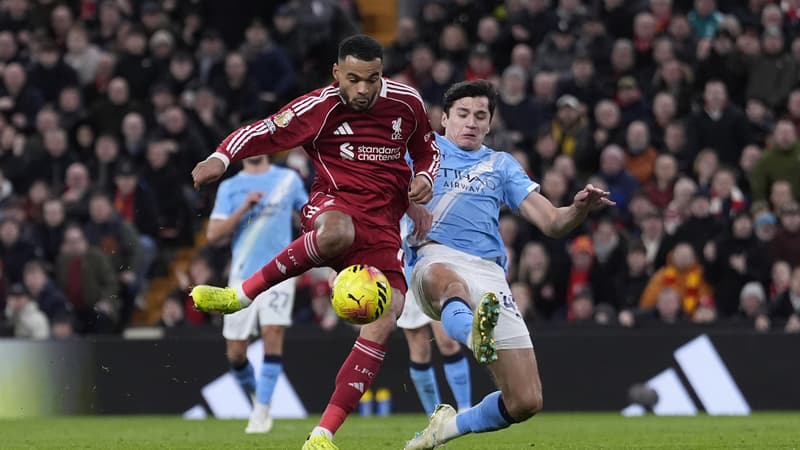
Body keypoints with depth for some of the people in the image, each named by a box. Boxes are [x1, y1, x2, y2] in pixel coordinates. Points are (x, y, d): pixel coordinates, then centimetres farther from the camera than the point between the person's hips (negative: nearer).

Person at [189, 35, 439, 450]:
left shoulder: (407, 103, 5)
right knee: (335, 233, -44)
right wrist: (222, 157, -23)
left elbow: (428, 150, 23)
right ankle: (243, 294, -26)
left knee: (385, 318, -17)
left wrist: (424, 178, 2)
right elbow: (264, 132, -5)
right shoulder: (319, 107, -6)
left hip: (382, 222, 4)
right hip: (335, 202, -4)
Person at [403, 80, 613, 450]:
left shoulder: (501, 165, 26)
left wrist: (579, 209, -5)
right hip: (437, 257, -3)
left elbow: (552, 223, 18)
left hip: (489, 273, 3)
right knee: (449, 282, -45)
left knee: (526, 402, -7)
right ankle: (474, 335, -79)